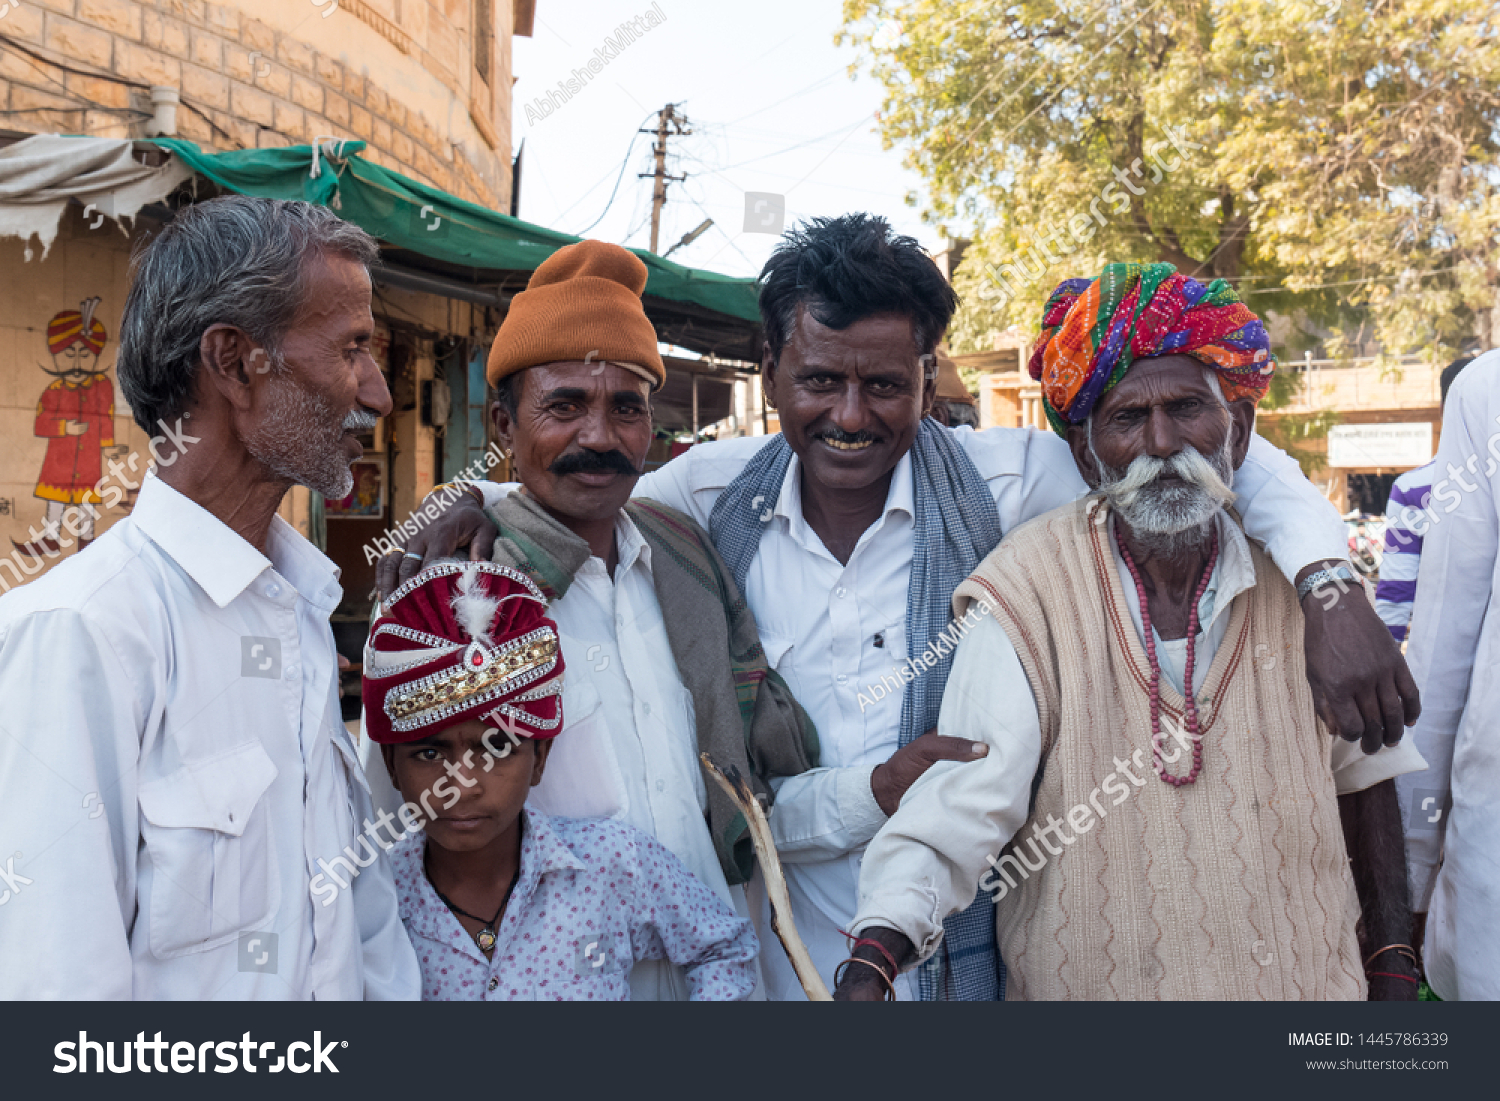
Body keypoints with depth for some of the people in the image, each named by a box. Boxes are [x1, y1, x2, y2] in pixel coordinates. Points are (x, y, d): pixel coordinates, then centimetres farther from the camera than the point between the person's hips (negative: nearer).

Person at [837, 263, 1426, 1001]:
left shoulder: (1299, 582, -7)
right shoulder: (1029, 589, -19)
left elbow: (1362, 774, 5)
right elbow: (962, 799, -26)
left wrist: (1392, 967, 5)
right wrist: (873, 958, -40)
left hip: (1299, 978, 3)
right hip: (1086, 977, -3)